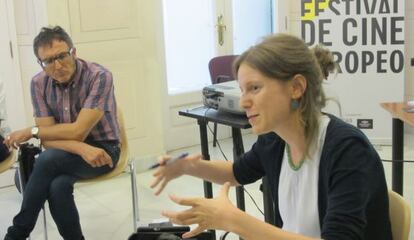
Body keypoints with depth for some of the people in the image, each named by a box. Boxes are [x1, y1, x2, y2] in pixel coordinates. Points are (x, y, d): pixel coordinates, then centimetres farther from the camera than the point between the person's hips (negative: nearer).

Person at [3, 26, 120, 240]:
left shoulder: (100, 77, -20)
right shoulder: (39, 84, -5)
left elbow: (78, 131, -23)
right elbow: (48, 141, -9)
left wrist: (30, 132, -12)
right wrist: (81, 148, -29)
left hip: (102, 148, -3)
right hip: (68, 152, 4)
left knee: (47, 160, -30)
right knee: (58, 186, -32)